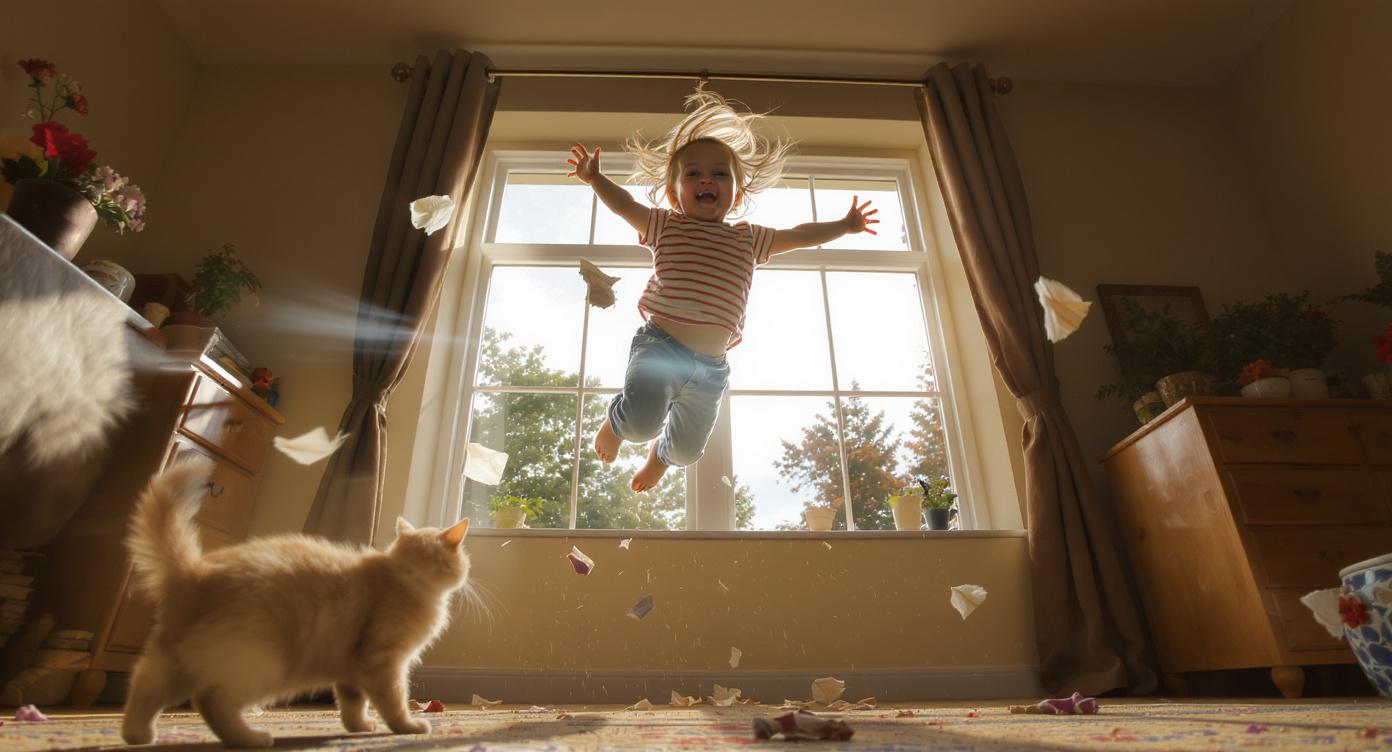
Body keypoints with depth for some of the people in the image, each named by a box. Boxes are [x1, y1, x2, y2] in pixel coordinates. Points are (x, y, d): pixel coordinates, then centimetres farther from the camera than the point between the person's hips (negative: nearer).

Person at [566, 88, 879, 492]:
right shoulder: (665, 226, 8)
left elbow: (800, 235, 24)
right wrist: (595, 179, -13)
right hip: (660, 344, -3)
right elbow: (623, 205, -1)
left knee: (688, 448, 14)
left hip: (711, 366, 4)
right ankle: (616, 421, 11)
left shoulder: (748, 238, 15)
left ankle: (660, 454, 53)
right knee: (643, 419, -28)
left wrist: (844, 225, 27)